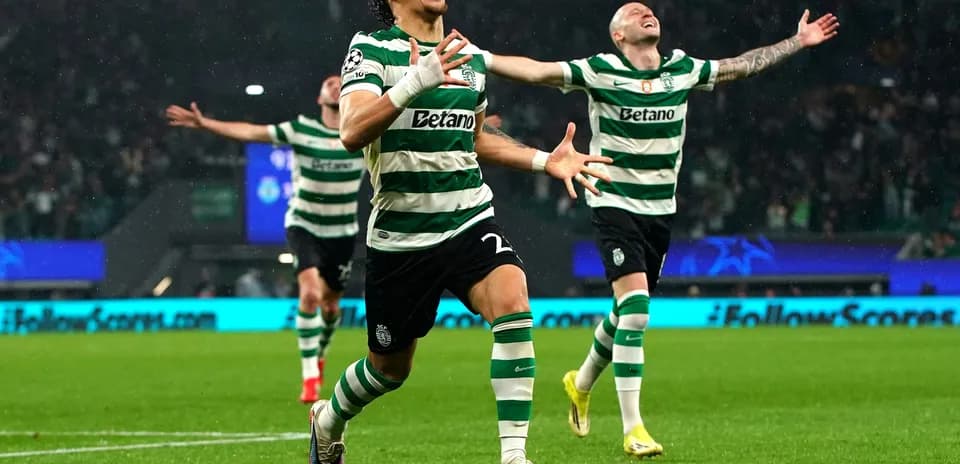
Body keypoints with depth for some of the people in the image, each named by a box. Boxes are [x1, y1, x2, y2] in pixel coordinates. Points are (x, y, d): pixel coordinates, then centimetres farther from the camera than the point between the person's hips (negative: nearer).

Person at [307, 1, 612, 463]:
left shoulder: (471, 58, 10)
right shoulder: (371, 49, -8)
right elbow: (351, 133, -24)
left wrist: (545, 160, 13)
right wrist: (414, 82, -40)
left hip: (470, 221, 3)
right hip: (399, 234, -3)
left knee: (512, 299, -27)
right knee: (390, 366, 10)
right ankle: (327, 421, 44)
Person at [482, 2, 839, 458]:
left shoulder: (682, 69, 4)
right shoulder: (600, 71, -10)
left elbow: (741, 65, 17)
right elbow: (536, 70, -15)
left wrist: (798, 42, 20)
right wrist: (477, 58, -25)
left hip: (660, 210, 5)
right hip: (614, 205, -5)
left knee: (629, 312, 14)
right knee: (635, 307, -19)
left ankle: (581, 384, 43)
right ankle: (632, 429, -15)